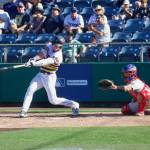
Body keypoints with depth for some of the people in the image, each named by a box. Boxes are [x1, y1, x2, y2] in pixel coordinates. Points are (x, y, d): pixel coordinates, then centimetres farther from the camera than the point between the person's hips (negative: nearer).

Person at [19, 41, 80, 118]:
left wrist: (35, 63, -49)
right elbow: (41, 54, -10)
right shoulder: (49, 45, -1)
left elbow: (46, 61, -35)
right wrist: (34, 59, -30)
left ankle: (74, 105, 14)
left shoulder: (58, 56, -22)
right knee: (30, 90, -13)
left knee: (53, 100, -3)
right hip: (41, 74, 6)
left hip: (49, 77, -6)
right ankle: (24, 111, -10)